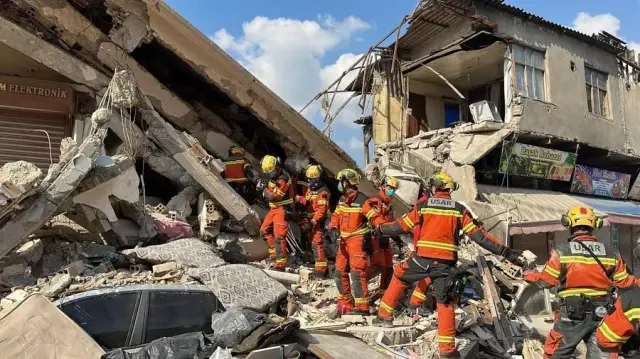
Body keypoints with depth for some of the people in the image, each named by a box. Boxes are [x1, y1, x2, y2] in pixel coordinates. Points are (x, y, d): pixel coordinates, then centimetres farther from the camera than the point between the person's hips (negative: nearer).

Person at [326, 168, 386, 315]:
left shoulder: (362, 200, -15)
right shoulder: (342, 200, 10)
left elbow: (374, 217, -19)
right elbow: (336, 216, 16)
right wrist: (333, 229, -2)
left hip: (357, 240, -8)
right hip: (344, 240, 8)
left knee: (357, 272, -13)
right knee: (340, 271, 13)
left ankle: (362, 306, -8)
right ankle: (345, 303, 28)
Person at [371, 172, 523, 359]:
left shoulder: (423, 206, 4)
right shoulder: (459, 209, 5)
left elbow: (401, 225, 9)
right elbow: (479, 235, 0)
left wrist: (380, 229, 26)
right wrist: (505, 252, 4)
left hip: (422, 259, 0)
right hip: (445, 263, 1)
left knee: (399, 276, 26)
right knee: (445, 303, 11)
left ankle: (385, 315, 29)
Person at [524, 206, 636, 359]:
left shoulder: (561, 251, -11)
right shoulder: (611, 253, -1)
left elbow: (545, 280, -6)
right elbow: (624, 283, 7)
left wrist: (529, 275, 14)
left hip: (572, 314, -3)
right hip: (601, 314, 3)